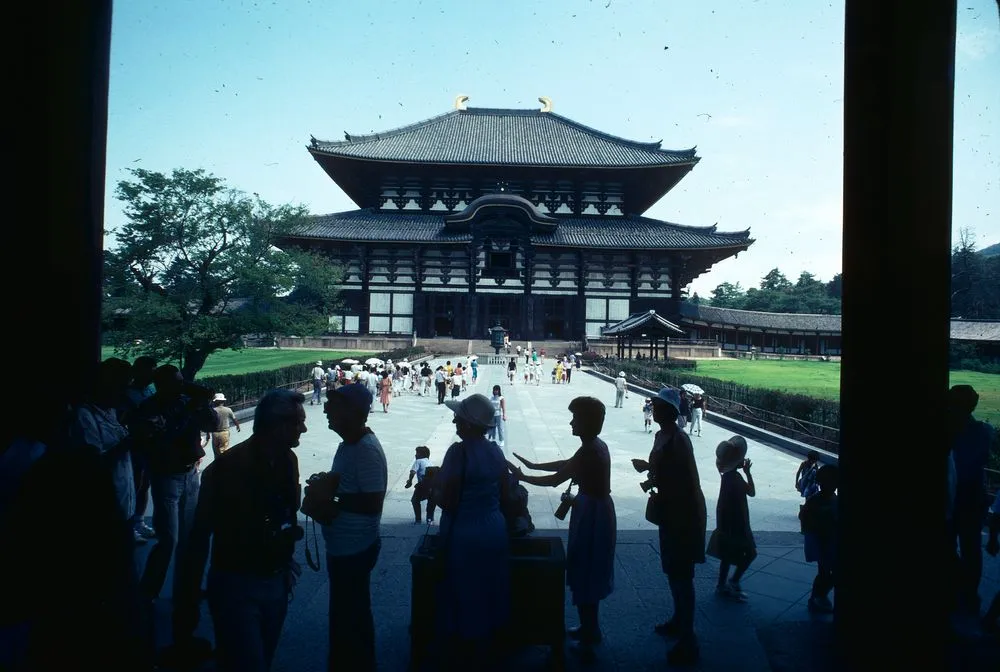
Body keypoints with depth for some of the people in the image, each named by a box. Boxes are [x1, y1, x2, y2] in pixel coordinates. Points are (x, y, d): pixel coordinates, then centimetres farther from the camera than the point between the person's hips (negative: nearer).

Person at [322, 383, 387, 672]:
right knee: (344, 612, 24)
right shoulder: (349, 444, 6)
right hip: (343, 546, 10)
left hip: (355, 549, -10)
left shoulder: (366, 450, -25)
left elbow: (373, 502, -27)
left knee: (351, 616, 6)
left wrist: (332, 498, -21)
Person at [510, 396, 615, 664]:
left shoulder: (589, 451, -25)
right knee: (589, 573, 22)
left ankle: (587, 641, 16)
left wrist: (523, 477, -7)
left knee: (584, 575, 3)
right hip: (597, 511, 10)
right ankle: (590, 628, 38)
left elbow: (555, 480, -19)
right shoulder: (597, 445, 5)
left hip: (591, 515, -10)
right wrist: (533, 465, 19)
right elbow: (566, 464, 17)